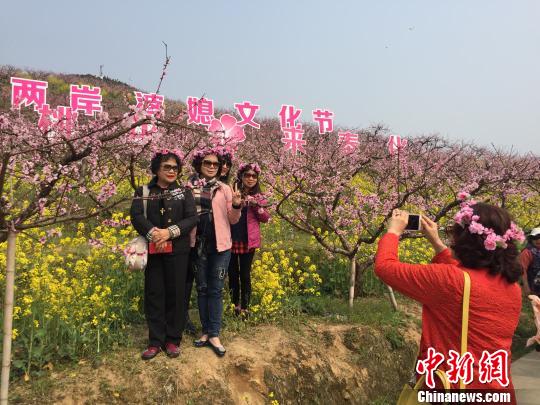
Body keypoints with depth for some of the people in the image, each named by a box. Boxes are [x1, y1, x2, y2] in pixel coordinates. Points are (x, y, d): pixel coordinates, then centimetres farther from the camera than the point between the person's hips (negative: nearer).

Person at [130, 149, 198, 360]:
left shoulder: (184, 191, 6)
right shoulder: (143, 192, 7)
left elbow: (192, 218, -4)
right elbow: (136, 216, -7)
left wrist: (170, 232, -18)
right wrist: (153, 232, -24)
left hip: (177, 250, 0)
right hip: (152, 250, 1)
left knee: (175, 293, 5)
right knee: (154, 294, 5)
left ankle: (173, 340, 19)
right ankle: (155, 341, 17)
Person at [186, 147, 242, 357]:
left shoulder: (225, 189, 1)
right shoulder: (189, 187, -1)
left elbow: (232, 220, 4)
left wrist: (236, 206, -15)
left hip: (220, 245, 0)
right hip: (198, 245, 1)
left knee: (216, 290, 4)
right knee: (202, 288, 11)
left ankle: (214, 334, 12)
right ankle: (206, 331, 23)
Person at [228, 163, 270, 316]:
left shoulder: (258, 197, 7)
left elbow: (266, 218, 0)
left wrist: (256, 204, -13)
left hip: (249, 240, 0)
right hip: (231, 239, 0)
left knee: (245, 274, 4)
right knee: (232, 273, 9)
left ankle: (244, 307, 13)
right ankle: (235, 305, 23)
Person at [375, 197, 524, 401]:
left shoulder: (449, 279, -25)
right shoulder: (512, 288, -3)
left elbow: (385, 266, -16)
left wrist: (394, 230, 0)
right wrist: (436, 243, 16)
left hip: (452, 388, -7)